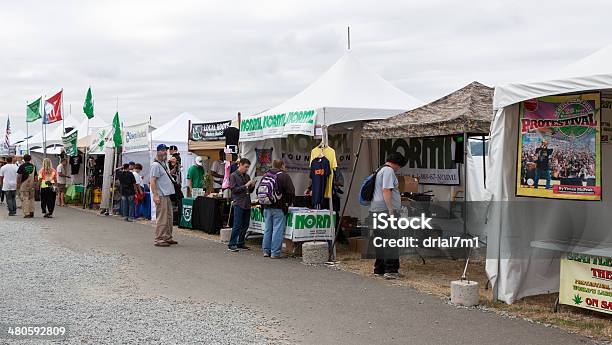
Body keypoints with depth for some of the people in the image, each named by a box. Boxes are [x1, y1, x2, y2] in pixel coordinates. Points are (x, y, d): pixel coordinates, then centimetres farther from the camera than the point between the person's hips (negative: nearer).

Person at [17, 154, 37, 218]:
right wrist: (36, 184, 14)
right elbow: (36, 177, 7)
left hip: (24, 185, -4)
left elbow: (19, 176, -8)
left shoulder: (22, 166, -5)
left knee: (25, 199, 0)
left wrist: (18, 184, -1)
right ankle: (31, 212, 13)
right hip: (31, 185, 4)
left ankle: (27, 213, -4)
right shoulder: (33, 166, 6)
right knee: (31, 198, 14)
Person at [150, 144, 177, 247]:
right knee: (162, 218, -9)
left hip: (168, 195, 10)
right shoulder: (155, 165, -11)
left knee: (169, 218, 14)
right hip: (161, 196, -10)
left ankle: (167, 237, 22)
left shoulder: (164, 164, 17)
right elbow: (152, 181, -18)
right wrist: (155, 195, -23)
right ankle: (159, 239, -5)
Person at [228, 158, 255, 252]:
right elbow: (234, 189, -12)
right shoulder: (233, 176, -3)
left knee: (245, 225, 9)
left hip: (247, 204, 7)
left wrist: (252, 186, -1)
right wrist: (245, 186, -16)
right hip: (238, 204, -7)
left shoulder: (247, 176, 16)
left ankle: (240, 243, 19)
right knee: (237, 225, -8)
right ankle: (231, 244, -3)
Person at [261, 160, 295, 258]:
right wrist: (289, 203, 3)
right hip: (279, 208, -6)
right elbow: (291, 192, -12)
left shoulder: (266, 175, 10)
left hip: (267, 207, 6)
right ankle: (275, 253, -3)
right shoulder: (284, 176, -8)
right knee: (278, 230, -2)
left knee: (267, 229, 13)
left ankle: (266, 250, 18)